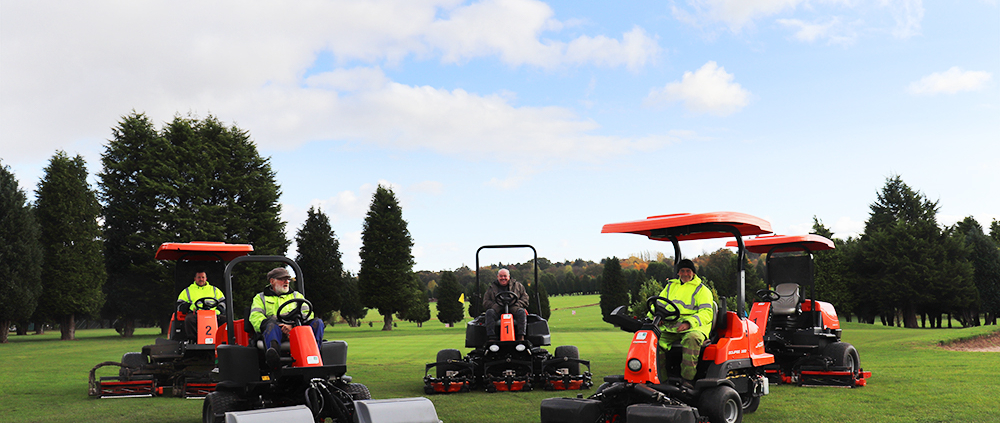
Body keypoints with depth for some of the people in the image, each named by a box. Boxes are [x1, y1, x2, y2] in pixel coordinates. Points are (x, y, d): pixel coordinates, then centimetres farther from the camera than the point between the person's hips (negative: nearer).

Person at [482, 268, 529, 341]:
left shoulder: (518, 285, 16)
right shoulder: (491, 288, 16)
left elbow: (525, 298, 10)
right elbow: (485, 303, 10)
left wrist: (516, 305, -10)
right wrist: (496, 305, -10)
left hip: (513, 310, 0)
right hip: (498, 312, 1)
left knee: (521, 312, -33)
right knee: (489, 312, -31)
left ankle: (521, 337, -39)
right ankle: (491, 338, -40)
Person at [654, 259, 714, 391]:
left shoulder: (702, 290, 10)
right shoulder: (670, 286, 25)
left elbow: (707, 313, -2)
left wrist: (688, 323, -19)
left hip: (693, 327, -4)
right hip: (669, 327, 4)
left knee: (691, 339, -39)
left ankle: (687, 380, -40)